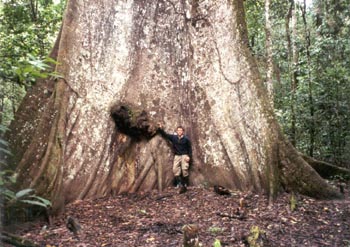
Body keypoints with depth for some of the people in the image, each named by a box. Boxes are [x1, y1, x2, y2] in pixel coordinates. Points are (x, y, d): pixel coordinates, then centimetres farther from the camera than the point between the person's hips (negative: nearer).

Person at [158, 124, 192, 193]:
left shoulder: (186, 139, -3)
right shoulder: (173, 137, 5)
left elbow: (189, 148, 1)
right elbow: (165, 135, 8)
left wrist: (189, 156, -8)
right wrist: (160, 129, -5)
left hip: (184, 156, -3)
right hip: (177, 156, 4)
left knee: (184, 170, -9)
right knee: (175, 170, -9)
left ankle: (185, 185, 4)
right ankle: (181, 186, -7)